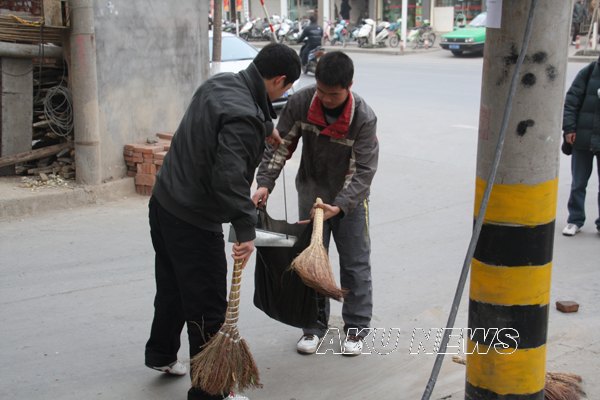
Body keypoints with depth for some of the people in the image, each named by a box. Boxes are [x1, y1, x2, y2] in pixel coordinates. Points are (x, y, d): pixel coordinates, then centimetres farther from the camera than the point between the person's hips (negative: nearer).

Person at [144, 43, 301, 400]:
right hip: (195, 222, -10)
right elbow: (229, 178, -34)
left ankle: (161, 355, 47)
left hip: (164, 203, 10)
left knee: (172, 288, 28)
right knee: (208, 309, 0)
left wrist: (267, 128, 41)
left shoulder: (221, 83, 4)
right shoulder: (242, 116, -26)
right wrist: (247, 229, -31)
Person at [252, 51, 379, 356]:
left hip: (350, 198, -2)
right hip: (311, 192, 3)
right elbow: (280, 145, -12)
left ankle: (356, 328, 21)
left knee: (355, 264, 6)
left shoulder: (364, 118, -27)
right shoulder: (300, 102, -20)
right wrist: (264, 182, -25)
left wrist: (339, 206, -37)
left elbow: (364, 169, -26)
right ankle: (314, 325, 23)